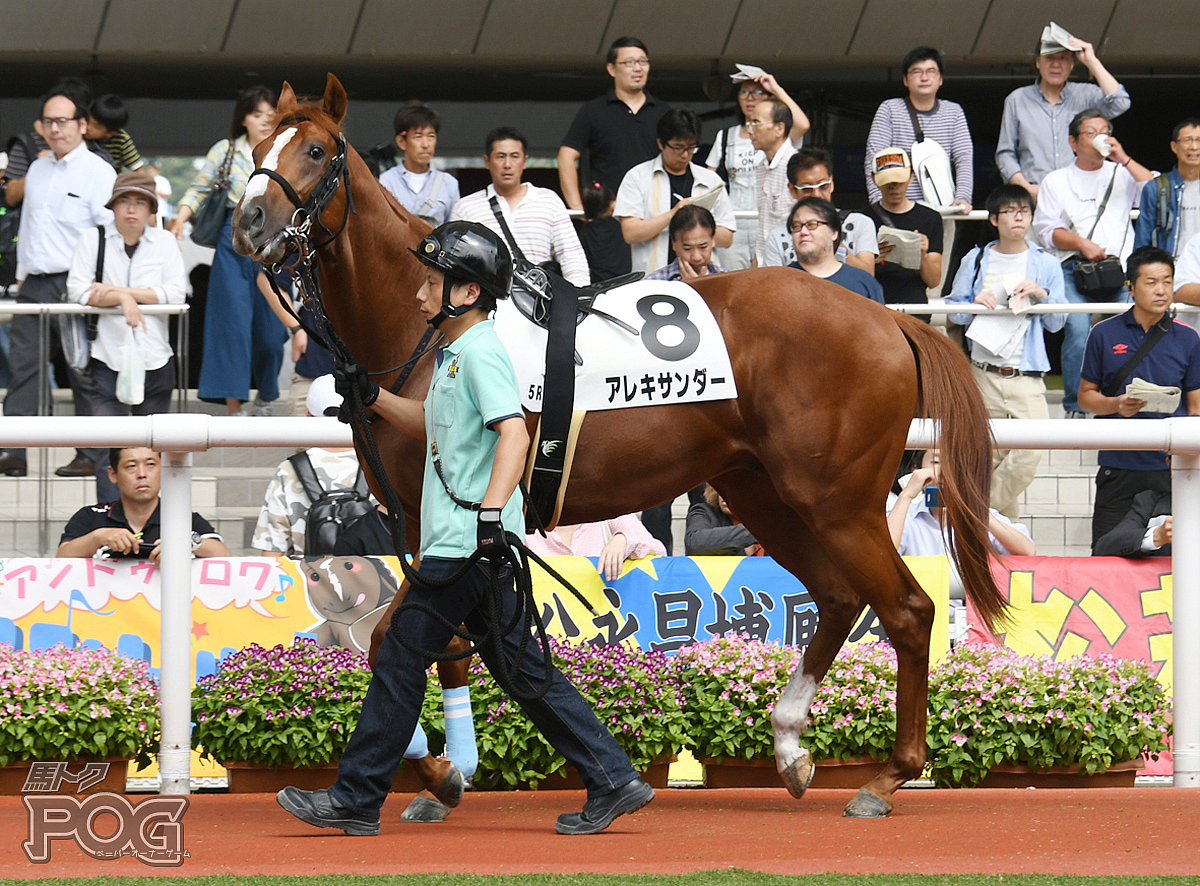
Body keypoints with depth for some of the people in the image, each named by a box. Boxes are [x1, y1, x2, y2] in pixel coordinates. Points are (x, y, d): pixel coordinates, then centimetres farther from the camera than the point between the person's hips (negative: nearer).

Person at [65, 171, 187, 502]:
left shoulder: (165, 242, 9)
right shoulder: (93, 239, 5)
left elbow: (175, 293, -4)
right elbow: (78, 291, -5)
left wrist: (119, 290, -11)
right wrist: (124, 299, -17)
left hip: (155, 359, 2)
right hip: (107, 359, -2)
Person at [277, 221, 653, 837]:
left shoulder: (480, 352, -13)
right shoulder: (454, 353, 18)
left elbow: (514, 432, -27)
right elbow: (431, 424, 34)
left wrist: (490, 510, -37)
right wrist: (372, 397, 21)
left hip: (467, 542, -10)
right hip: (478, 549, 10)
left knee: (400, 663, -3)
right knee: (519, 666, 11)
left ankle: (355, 799, 3)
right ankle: (612, 781, 9)